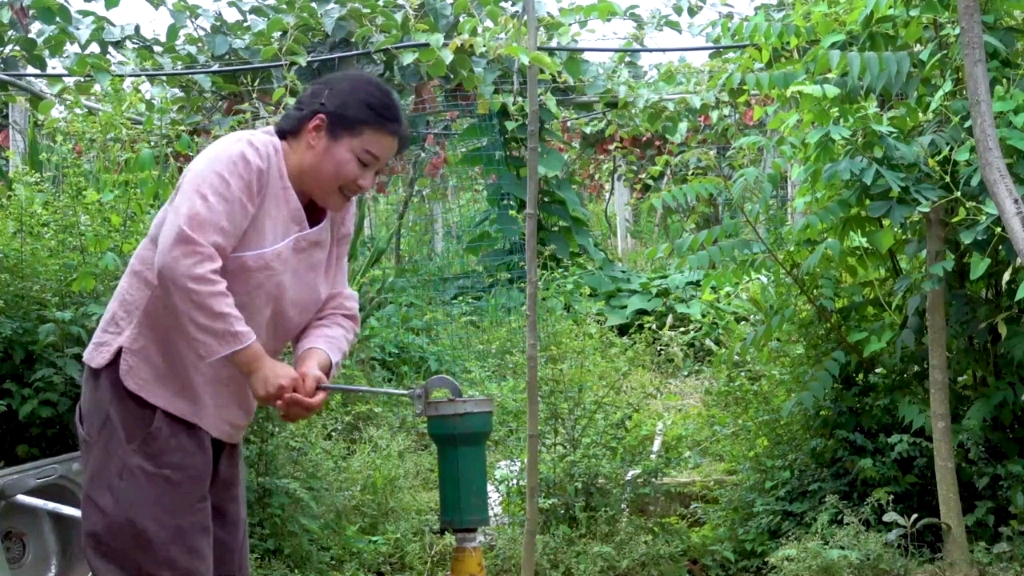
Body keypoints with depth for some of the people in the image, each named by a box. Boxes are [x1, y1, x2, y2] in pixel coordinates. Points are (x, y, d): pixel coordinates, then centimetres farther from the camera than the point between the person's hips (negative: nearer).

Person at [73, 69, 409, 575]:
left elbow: (335, 310, 7)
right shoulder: (242, 160, -17)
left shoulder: (338, 212, 8)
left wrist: (314, 364, -16)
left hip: (217, 404, 9)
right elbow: (184, 263, -29)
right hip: (147, 386, -9)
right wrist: (258, 364, -27)